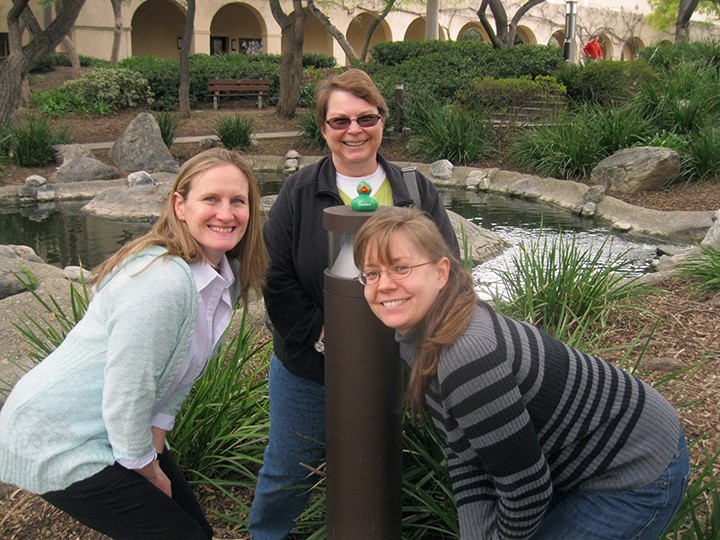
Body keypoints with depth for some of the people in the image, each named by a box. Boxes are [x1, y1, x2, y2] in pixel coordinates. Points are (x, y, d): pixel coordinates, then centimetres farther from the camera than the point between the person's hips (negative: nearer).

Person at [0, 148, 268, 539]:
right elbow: (125, 397, -26)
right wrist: (149, 471, -10)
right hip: (56, 444, -8)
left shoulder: (229, 277, -2)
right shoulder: (161, 282, -31)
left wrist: (154, 454, 3)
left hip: (124, 431, 9)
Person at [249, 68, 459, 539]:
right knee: (289, 471, 16)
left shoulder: (417, 191, -1)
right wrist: (321, 338, -15)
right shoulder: (300, 192, -5)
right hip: (308, 371, -1)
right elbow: (277, 279, -8)